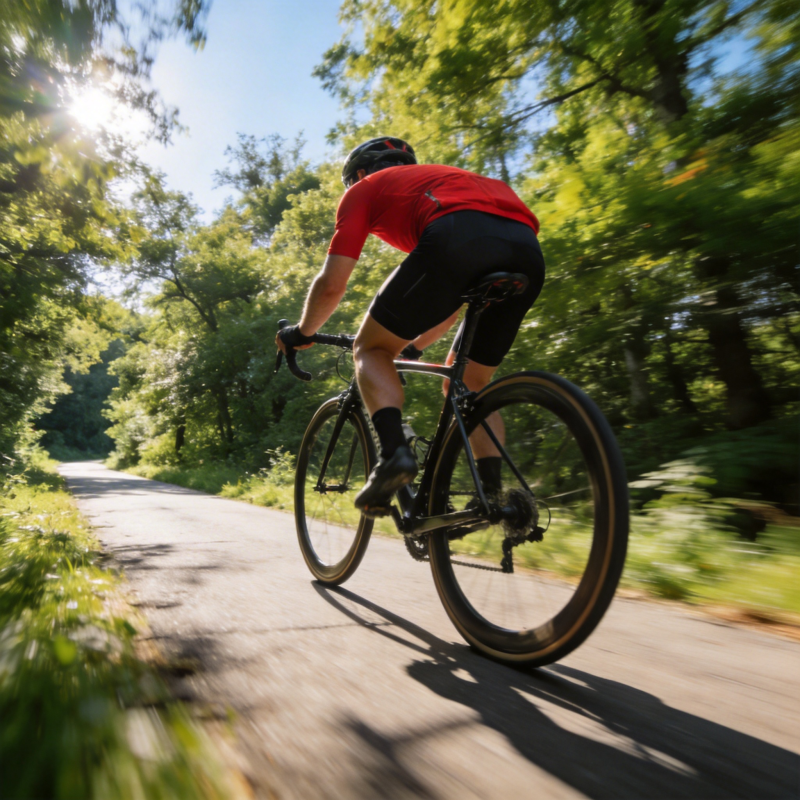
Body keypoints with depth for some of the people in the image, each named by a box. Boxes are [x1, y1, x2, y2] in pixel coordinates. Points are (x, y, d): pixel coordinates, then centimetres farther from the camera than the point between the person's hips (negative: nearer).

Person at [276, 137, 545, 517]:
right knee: (470, 384, 22)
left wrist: (301, 332, 34)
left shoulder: (363, 191, 26)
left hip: (456, 240, -6)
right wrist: (415, 345, 53)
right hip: (528, 250, 7)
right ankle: (493, 497, 14)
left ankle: (393, 453, -8)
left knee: (370, 348, 13)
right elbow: (454, 299, 43)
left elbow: (331, 285, 16)